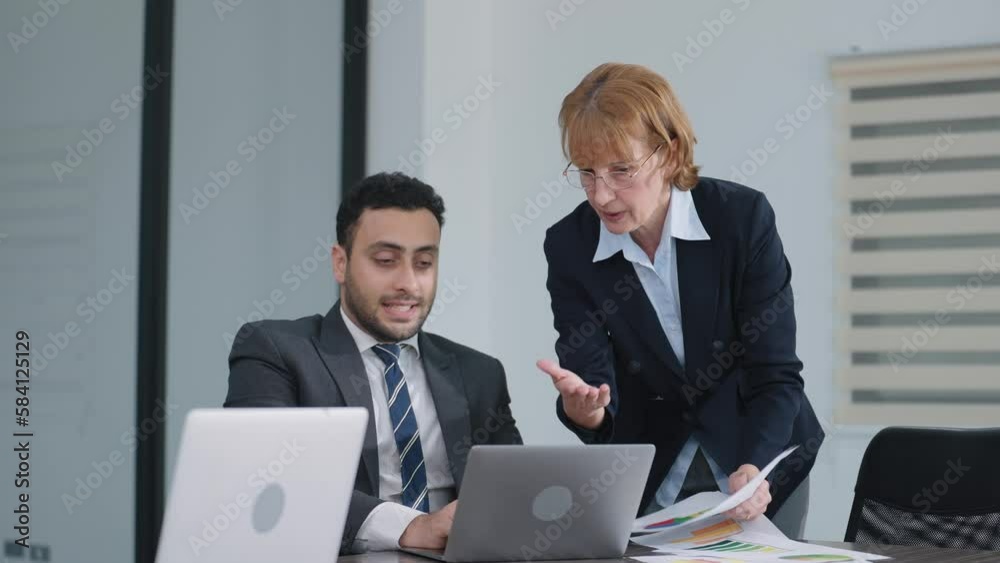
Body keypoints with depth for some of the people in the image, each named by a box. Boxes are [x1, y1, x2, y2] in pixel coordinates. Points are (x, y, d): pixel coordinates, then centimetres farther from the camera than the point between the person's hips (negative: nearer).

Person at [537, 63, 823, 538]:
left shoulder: (744, 217, -18)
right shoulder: (570, 246, -13)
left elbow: (776, 373, -19)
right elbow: (593, 387, -18)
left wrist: (753, 470, -35)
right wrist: (580, 407, -41)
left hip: (759, 463, -1)